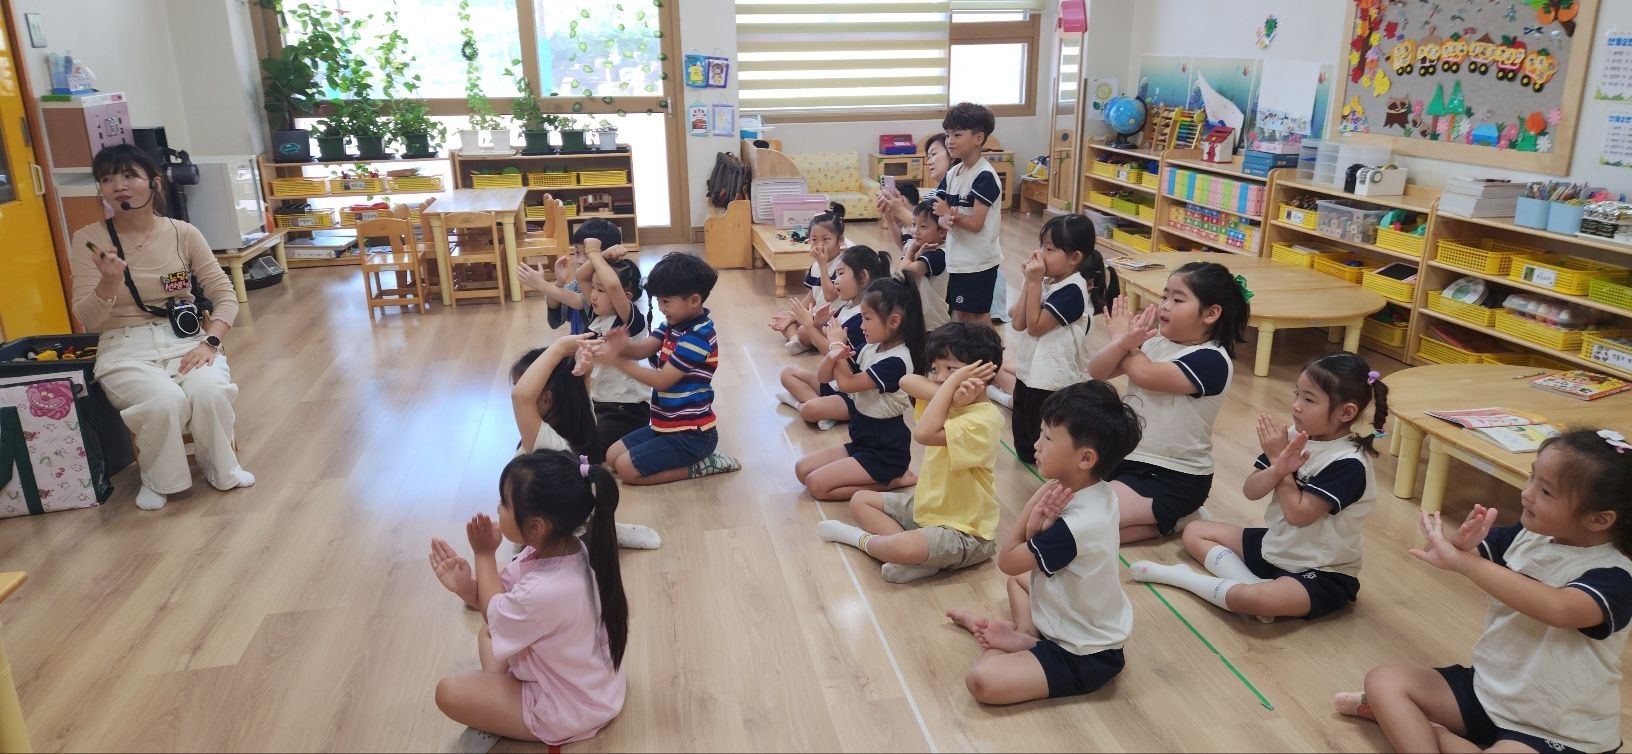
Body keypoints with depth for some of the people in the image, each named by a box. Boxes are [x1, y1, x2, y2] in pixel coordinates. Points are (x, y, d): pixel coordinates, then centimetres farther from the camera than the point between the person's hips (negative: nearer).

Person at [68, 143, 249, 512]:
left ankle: (221, 470, -1)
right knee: (165, 401, -32)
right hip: (125, 347, -1)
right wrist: (110, 281, -25)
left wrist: (209, 342, -14)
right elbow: (87, 321, -5)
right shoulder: (88, 239, -2)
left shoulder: (183, 233, 1)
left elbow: (225, 295, 3)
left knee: (209, 392, -31)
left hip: (185, 337, 1)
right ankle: (158, 479, -1)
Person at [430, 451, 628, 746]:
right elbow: (504, 603, 1)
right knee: (487, 633, 20)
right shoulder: (562, 550, -12)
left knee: (448, 692, -8)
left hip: (570, 709, -9)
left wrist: (484, 555, -5)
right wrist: (466, 587, -17)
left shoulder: (544, 592, -39)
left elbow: (495, 614, -14)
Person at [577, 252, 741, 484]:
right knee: (612, 456, 12)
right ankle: (695, 458, 10)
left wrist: (616, 360, -23)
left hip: (692, 434, -10)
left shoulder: (698, 336, -23)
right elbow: (642, 349, -6)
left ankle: (699, 466, -2)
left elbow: (662, 381, -23)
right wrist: (622, 346, -29)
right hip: (667, 425, 10)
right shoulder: (674, 324, 6)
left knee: (626, 469, -13)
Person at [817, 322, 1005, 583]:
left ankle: (862, 539, 0)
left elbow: (924, 433, -38)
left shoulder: (985, 419, -26)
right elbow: (906, 381, -11)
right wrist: (947, 392, -27)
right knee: (860, 500, 12)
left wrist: (953, 382, -33)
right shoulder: (950, 402, 1)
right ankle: (913, 553, -7)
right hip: (925, 506, 9)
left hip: (964, 531, -9)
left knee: (903, 549, -35)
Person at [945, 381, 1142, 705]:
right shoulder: (1097, 493, -6)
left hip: (1084, 657, -9)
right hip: (1088, 626, 10)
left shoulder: (1075, 528, -34)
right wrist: (1036, 526, -25)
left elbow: (1006, 560, -18)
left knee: (981, 680, -25)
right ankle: (1026, 636, 8)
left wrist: (1036, 502, -16)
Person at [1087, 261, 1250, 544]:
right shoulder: (1153, 340, 1)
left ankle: (1173, 520, 2)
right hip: (1126, 456, 8)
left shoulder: (1212, 361, -20)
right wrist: (1125, 341, -25)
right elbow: (1097, 371, -4)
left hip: (1174, 478, -8)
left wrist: (1119, 337, -10)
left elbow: (1146, 375, -30)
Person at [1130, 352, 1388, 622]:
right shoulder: (1295, 437, -3)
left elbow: (1298, 514, -25)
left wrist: (1277, 460, -19)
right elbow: (1251, 491, -4)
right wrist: (1279, 468, -26)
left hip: (1320, 573, -8)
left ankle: (1181, 577, -12)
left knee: (1256, 599, -37)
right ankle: (1252, 583, -14)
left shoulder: (1349, 464, -23)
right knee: (1194, 532, 8)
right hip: (1274, 547, 8)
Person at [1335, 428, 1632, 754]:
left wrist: (1461, 560, -43)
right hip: (1485, 687, 7)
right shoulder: (1526, 535, -1)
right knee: (1384, 679, -4)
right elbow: (1436, 554, -3)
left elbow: (1558, 609, -41)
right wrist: (1460, 541, -27)